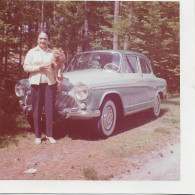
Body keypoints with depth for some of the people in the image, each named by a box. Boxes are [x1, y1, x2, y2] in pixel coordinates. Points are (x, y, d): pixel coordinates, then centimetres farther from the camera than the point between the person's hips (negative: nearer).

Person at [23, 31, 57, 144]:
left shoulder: (52, 52, 12)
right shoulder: (32, 52, 8)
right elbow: (26, 67, 1)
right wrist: (39, 67, -10)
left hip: (50, 83, 1)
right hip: (36, 83, -1)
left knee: (50, 109, 0)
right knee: (37, 110, 2)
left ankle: (49, 135, 10)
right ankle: (38, 136, 12)